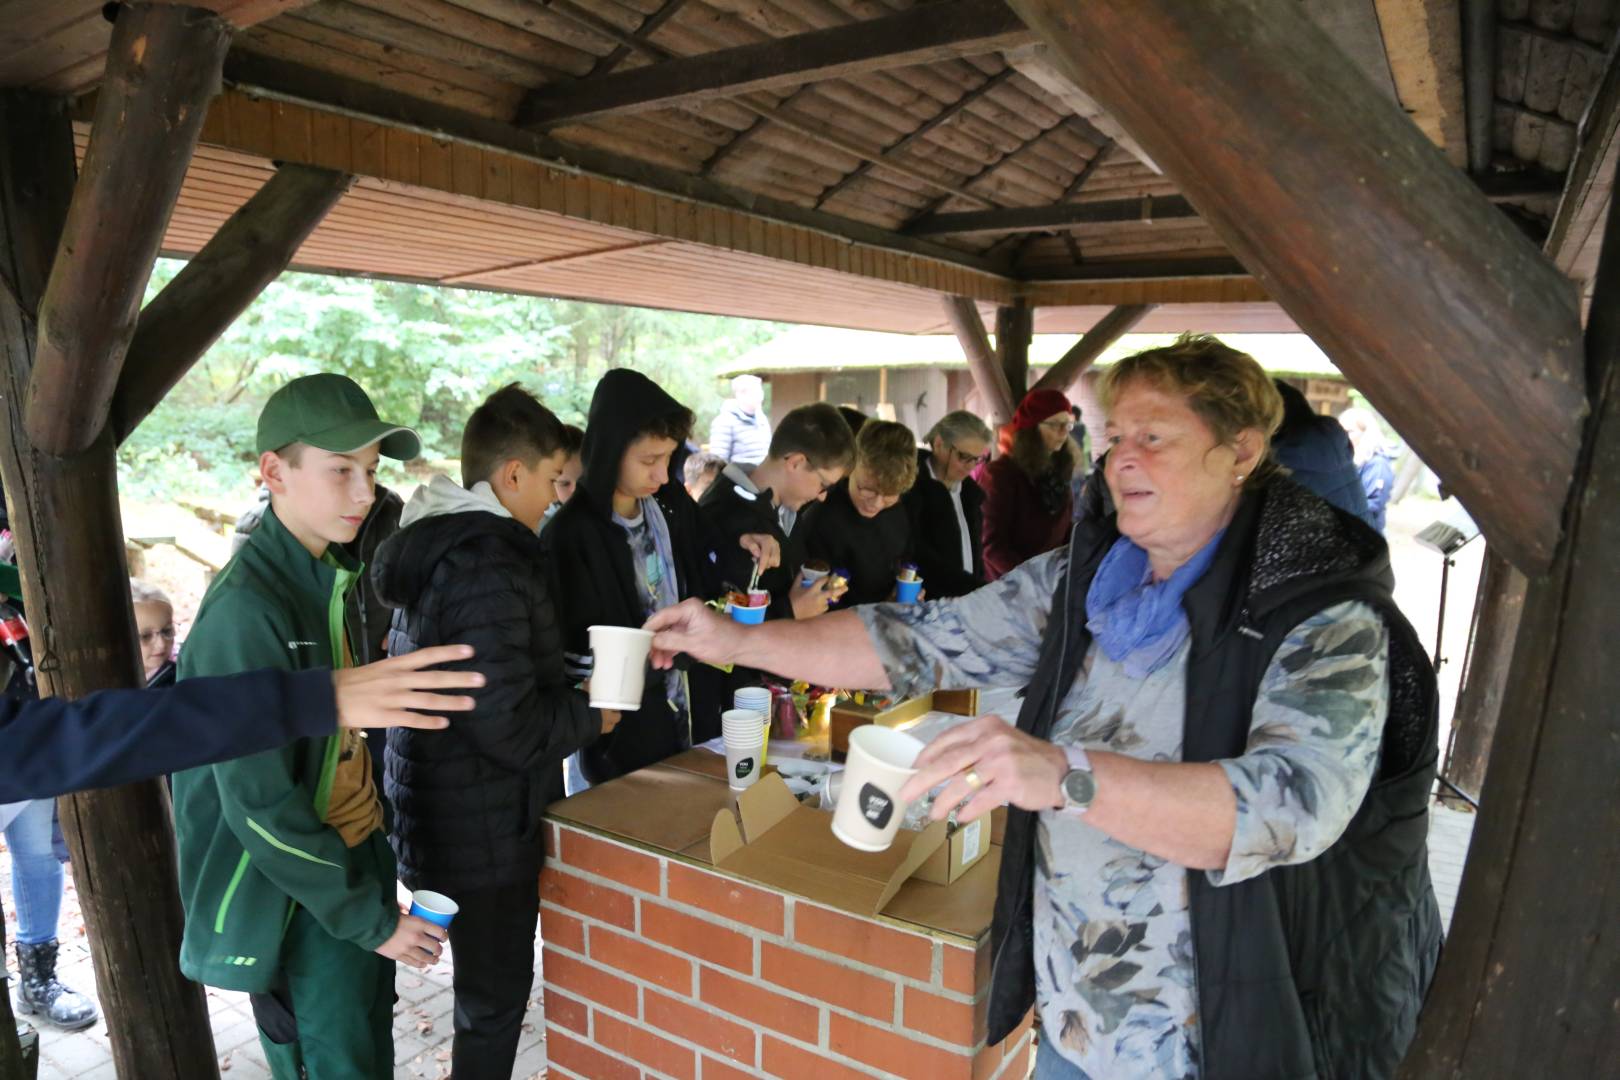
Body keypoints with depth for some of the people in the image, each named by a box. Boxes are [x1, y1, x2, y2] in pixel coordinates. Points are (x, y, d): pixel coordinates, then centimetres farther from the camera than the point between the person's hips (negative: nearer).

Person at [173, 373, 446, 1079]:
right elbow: (261, 804, -22)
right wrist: (368, 918, -16)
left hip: (358, 855, 8)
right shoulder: (246, 609, -23)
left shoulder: (335, 576, 3)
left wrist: (378, 876, 11)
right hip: (292, 892, -7)